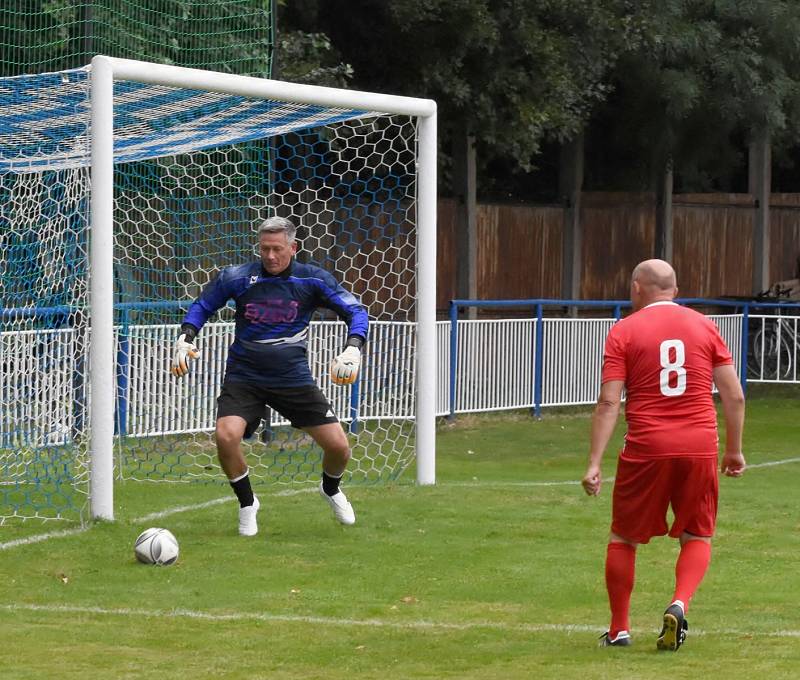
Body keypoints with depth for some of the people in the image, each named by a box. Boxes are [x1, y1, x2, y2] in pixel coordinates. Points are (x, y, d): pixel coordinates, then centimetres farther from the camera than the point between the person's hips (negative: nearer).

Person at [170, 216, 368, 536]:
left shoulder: (312, 279, -6)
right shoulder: (236, 277, -6)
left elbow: (355, 311, -4)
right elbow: (201, 307, 9)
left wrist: (352, 349, -21)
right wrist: (185, 338, -9)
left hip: (293, 377, 1)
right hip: (244, 377, -1)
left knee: (338, 446, -5)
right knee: (226, 437, -27)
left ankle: (331, 489, 34)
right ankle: (247, 503, 2)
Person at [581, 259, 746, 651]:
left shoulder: (624, 331, 1)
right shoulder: (704, 327, 8)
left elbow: (609, 403, -6)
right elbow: (734, 396, 6)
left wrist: (594, 463, -7)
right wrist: (734, 450, 17)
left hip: (646, 449, -2)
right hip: (700, 447, 2)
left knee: (623, 537, 14)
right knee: (697, 537, 14)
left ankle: (618, 629, 16)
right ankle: (680, 603, -11)